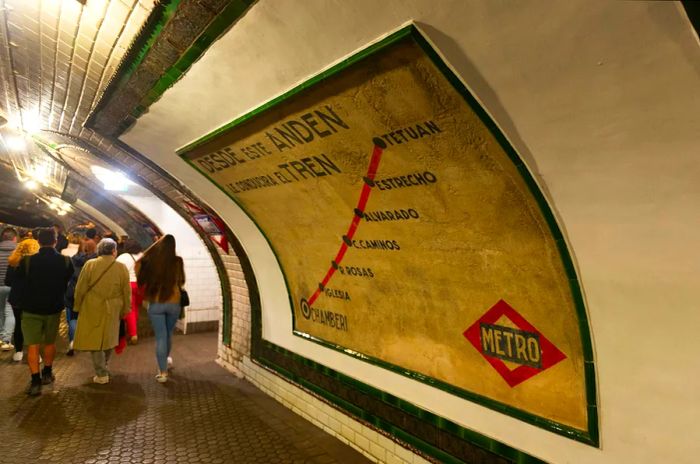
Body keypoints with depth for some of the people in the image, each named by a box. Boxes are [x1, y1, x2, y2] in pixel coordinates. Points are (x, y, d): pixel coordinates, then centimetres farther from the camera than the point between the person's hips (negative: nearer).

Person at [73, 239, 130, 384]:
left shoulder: (89, 265, -8)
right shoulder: (122, 268, -6)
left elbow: (80, 289, -5)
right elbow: (126, 292, -2)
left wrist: (78, 307, 7)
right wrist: (124, 310, 10)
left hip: (92, 309, -1)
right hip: (112, 311, 1)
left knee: (95, 339, 7)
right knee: (108, 338, 19)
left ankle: (102, 374, 7)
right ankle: (104, 366, 36)